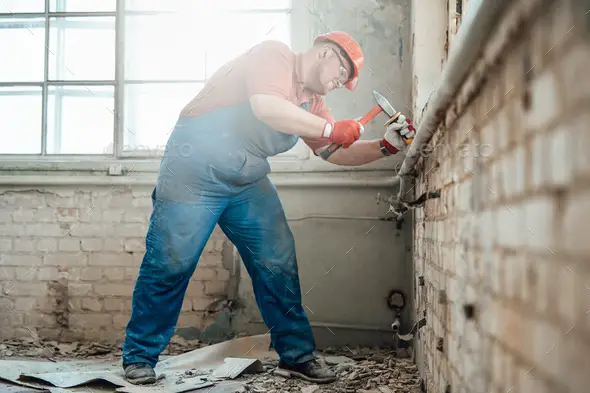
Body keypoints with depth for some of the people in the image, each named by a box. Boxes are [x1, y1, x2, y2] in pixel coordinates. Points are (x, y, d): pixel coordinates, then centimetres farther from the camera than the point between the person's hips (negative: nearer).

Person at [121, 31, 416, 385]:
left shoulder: (310, 105, 14)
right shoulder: (275, 56, -9)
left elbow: (336, 152, 14)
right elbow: (267, 107, -27)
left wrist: (386, 146, 2)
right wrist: (330, 127, -22)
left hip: (249, 183, 8)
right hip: (195, 169, -8)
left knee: (279, 264, 2)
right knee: (170, 263, -5)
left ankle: (297, 354, 13)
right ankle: (140, 358, 9)